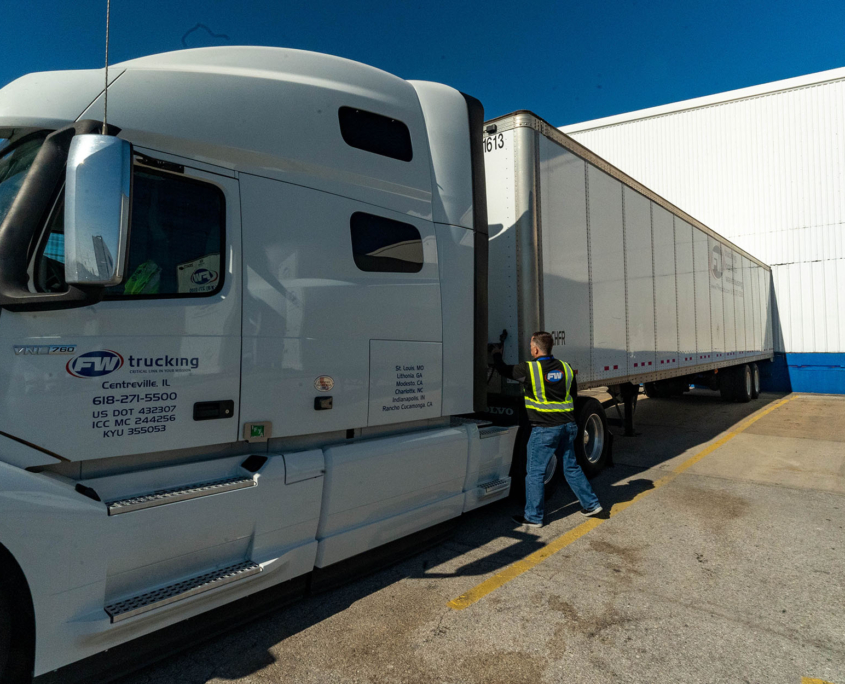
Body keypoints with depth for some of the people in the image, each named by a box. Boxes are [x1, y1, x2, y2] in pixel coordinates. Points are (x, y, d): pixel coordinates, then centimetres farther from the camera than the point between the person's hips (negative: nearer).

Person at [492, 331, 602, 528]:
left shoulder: (528, 369, -11)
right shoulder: (565, 368, 6)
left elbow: (504, 370, 4)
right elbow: (574, 395, 16)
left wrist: (496, 354, 24)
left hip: (544, 429, -6)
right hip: (568, 425, 6)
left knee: (535, 472, 5)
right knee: (571, 467, 20)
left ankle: (533, 517, 12)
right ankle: (591, 504, 27)